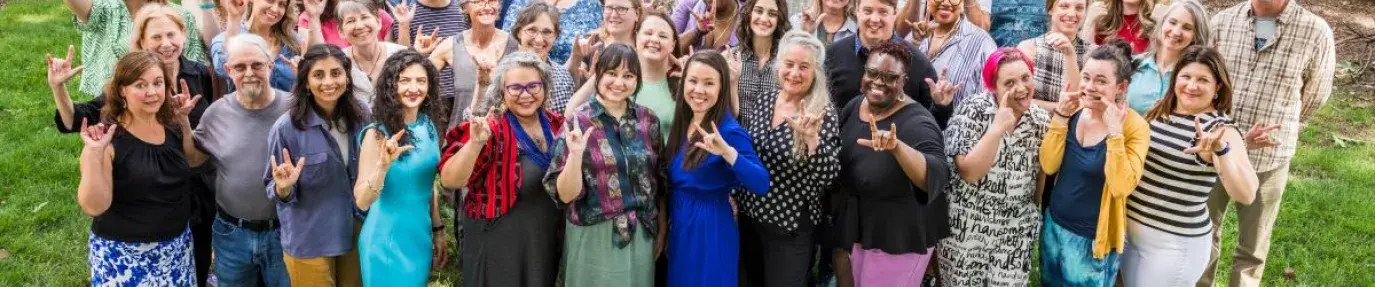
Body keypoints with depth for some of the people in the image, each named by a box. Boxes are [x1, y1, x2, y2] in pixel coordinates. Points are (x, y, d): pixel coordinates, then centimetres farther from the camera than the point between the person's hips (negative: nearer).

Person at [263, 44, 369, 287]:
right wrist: (284, 187, -29)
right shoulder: (286, 128, -17)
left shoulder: (361, 116, -4)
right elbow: (274, 189, -9)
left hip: (356, 234, 4)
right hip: (309, 242, -4)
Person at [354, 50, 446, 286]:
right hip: (387, 243, -5)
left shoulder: (428, 127, 0)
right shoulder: (378, 133, -15)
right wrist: (383, 164, -33)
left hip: (421, 238, 6)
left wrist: (438, 231, 14)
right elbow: (362, 202, -19)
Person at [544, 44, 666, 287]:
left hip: (642, 236, 4)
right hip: (594, 238, -3)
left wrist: (661, 230, 12)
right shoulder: (578, 122, -9)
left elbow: (660, 181, 11)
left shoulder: (648, 119, 1)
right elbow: (565, 194, -12)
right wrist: (576, 154, -27)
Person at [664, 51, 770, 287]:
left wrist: (728, 153, -40)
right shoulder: (682, 124, 3)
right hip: (678, 228, 7)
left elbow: (761, 185, -28)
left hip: (710, 232, -7)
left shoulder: (729, 131, -18)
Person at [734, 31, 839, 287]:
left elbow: (829, 178, -24)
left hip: (791, 228, -5)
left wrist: (812, 137, -34)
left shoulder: (823, 114, -16)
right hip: (750, 215, 6)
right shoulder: (765, 100, 0)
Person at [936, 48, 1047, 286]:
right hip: (968, 229, -3)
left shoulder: (1041, 121, -1)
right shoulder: (973, 109, -13)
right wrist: (997, 128, -26)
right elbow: (969, 172, -21)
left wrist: (1034, 212, 13)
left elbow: (1041, 173, 11)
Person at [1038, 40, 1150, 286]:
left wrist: (1114, 131, -30)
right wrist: (1060, 116, -15)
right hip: (1054, 225, 5)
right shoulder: (1074, 111, -3)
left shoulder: (1135, 127, -16)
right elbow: (1048, 166, -8)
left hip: (1092, 239, -5)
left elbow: (1121, 188, -26)